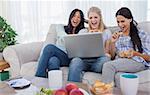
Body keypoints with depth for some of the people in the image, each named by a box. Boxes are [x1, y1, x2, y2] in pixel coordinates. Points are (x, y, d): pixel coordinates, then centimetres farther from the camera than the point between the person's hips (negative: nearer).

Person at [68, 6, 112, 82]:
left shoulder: (107, 32, 20)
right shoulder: (82, 32, 25)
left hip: (98, 60, 0)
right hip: (83, 59, 1)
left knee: (105, 59, -37)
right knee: (75, 61, -35)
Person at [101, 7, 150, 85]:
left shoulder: (141, 34, 6)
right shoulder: (117, 35, 20)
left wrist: (135, 53, -15)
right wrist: (113, 43, 2)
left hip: (137, 62, -4)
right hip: (119, 61, 4)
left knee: (108, 65, -32)